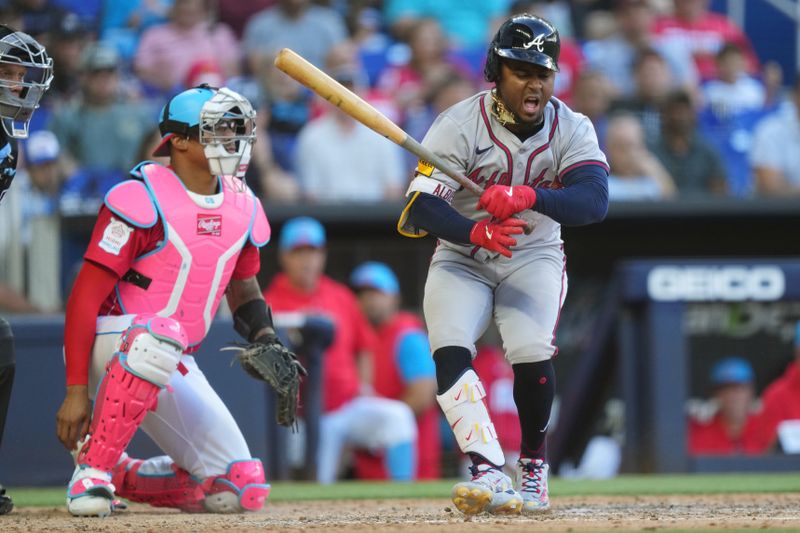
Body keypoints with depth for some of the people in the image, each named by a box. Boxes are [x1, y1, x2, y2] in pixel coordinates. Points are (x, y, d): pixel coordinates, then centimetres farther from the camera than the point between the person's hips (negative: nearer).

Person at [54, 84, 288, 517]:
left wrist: (266, 340, -3)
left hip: (176, 367, 7)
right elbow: (86, 295, -18)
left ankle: (118, 477, 19)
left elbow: (243, 290, 20)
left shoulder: (243, 208, 5)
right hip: (111, 348, -7)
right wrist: (76, 391, -25)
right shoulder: (141, 200, -16)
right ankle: (92, 469, -29)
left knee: (242, 491, -2)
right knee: (159, 334, -43)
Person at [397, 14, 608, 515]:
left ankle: (534, 467, 1)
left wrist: (527, 197, -47)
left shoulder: (572, 129, -13)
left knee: (531, 353, -22)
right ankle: (490, 473, -32)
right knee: (449, 351, -24)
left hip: (534, 257, 0)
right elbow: (421, 207, -26)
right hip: (462, 259, 0)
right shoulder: (459, 125, -18)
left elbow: (594, 200, -29)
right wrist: (476, 232, -45)